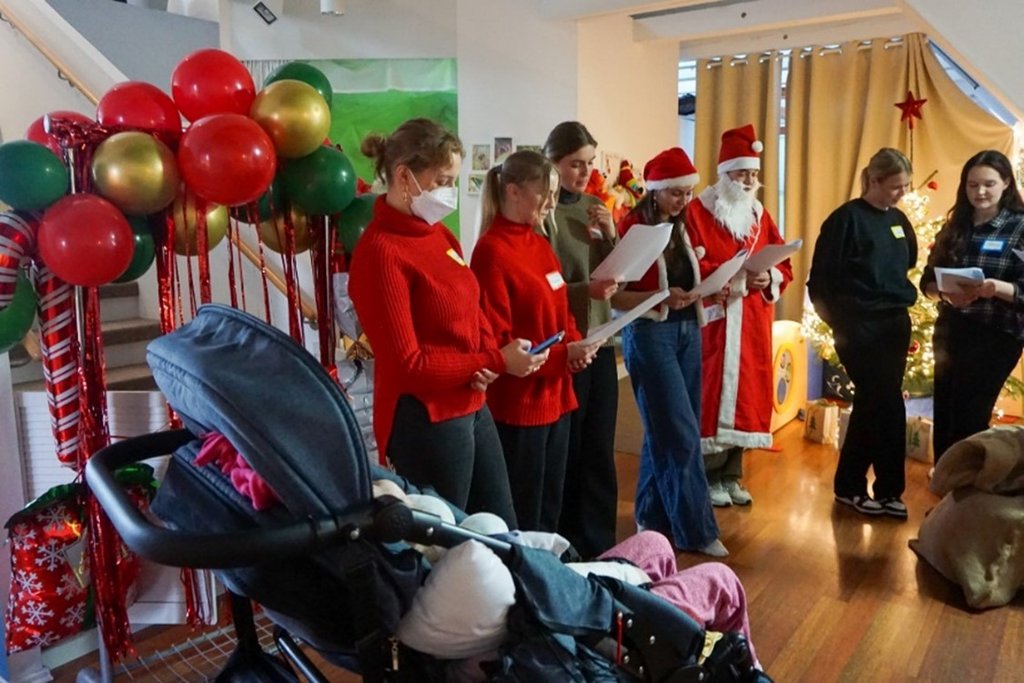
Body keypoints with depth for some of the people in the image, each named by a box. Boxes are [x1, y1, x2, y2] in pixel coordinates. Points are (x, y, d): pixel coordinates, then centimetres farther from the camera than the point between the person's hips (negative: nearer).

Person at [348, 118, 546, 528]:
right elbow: (408, 363, -20)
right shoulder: (381, 251, -18)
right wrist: (496, 362, -17)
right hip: (425, 420, -8)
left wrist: (490, 354, -5)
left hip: (473, 408, 9)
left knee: (504, 534, 20)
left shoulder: (436, 232, 7)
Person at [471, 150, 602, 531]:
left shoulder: (540, 245, 10)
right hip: (517, 404, -8)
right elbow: (493, 342, -18)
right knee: (523, 516, 5)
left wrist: (575, 345, -3)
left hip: (556, 396, 9)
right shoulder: (491, 252, -16)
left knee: (551, 507, 20)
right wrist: (563, 355, -20)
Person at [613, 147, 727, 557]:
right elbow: (615, 295, -14)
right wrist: (662, 297, -26)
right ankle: (695, 529, 7)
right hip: (650, 334, -8)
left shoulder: (681, 228, 13)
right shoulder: (633, 228, -10)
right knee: (682, 435, -6)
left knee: (665, 432, 12)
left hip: (688, 331, 8)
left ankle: (653, 517, 25)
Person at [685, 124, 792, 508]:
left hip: (752, 326, 6)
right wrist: (737, 275, -22)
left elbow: (784, 266, 13)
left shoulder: (760, 216, 15)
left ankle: (731, 476, 20)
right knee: (712, 396, -5)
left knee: (747, 395, 8)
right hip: (713, 321, -6)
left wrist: (768, 278, -10)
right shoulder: (697, 212, -3)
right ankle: (708, 479, 7)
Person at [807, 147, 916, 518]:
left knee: (873, 403, 9)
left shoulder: (899, 220, 11)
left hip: (895, 323, 7)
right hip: (860, 326, -7)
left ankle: (850, 485, 21)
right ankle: (888, 488, 9)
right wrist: (839, 325, -8)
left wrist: (903, 300, 7)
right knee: (888, 405, -6)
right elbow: (820, 281, -10)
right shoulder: (846, 219, -9)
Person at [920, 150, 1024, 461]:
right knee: (944, 416, 10)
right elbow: (928, 280, 6)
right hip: (950, 332, 5)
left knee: (969, 418, 0)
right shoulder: (955, 226, 7)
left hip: (995, 337, -4)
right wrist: (945, 292, -14)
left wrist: (998, 288, -28)